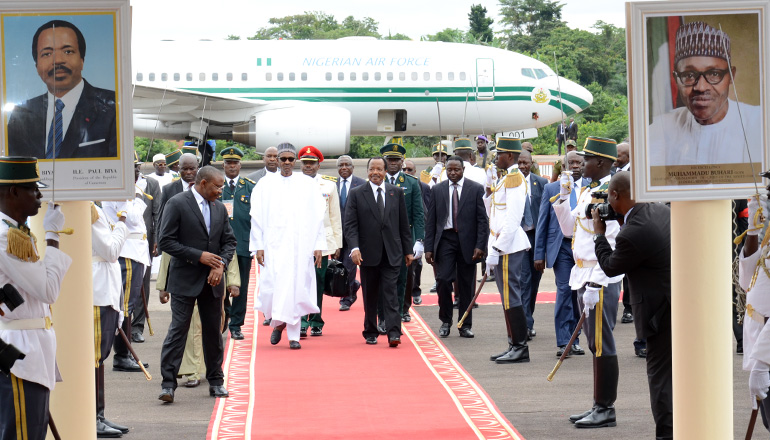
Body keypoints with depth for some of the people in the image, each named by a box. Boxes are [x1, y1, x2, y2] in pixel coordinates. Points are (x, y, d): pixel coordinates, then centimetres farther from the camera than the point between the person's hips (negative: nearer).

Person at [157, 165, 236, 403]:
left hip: (212, 280, 6)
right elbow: (166, 241, -12)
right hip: (185, 280, -6)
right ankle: (168, 384, -7)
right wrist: (199, 256, -16)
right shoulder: (176, 204, -8)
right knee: (178, 330, -8)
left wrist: (221, 264, -6)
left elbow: (229, 241, 14)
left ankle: (216, 381, 22)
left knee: (213, 330, 11)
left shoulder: (219, 208, 11)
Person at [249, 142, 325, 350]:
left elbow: (317, 217, 6)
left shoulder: (308, 184, 7)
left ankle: (294, 335, 5)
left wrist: (318, 245, -1)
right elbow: (257, 217, 5)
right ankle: (277, 323, 18)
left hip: (300, 245, 0)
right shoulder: (265, 184, 7)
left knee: (296, 288, -2)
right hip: (273, 244, 0)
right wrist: (258, 246, -2)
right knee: (271, 286, -8)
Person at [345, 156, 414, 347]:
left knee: (391, 292, -8)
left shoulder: (396, 192, 8)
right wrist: (354, 247, -16)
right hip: (368, 253, 0)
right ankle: (371, 333, 17)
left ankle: (393, 333, -13)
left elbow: (404, 224, 10)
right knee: (370, 295, 7)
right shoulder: (356, 194, 3)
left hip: (392, 253, 0)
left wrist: (408, 250, 8)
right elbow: (350, 224, -2)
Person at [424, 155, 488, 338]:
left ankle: (465, 326, 13)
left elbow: (482, 220, -1)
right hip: (445, 239, 1)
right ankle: (445, 322, 6)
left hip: (467, 241, -1)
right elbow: (431, 221, 7)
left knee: (466, 285, 4)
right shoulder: (437, 190, 7)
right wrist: (429, 248, 0)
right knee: (443, 280, -10)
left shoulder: (475, 189, 1)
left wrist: (480, 246, -10)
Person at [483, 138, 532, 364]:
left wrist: (496, 250, -21)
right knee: (508, 297, 12)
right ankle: (515, 345, 17)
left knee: (510, 296, -7)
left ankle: (520, 347, -3)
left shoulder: (514, 178, -14)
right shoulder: (505, 178, 17)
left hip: (508, 247, -10)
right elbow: (492, 208, 20)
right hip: (502, 246, 10)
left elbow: (512, 219, -21)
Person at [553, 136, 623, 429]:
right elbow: (569, 228, 23)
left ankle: (606, 410, 2)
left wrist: (595, 285, -22)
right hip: (585, 277, 10)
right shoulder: (587, 192, 14)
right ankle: (600, 406, 20)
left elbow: (611, 244, -20)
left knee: (602, 344, -4)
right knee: (596, 345, 14)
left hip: (601, 280, -10)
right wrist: (564, 196, 10)